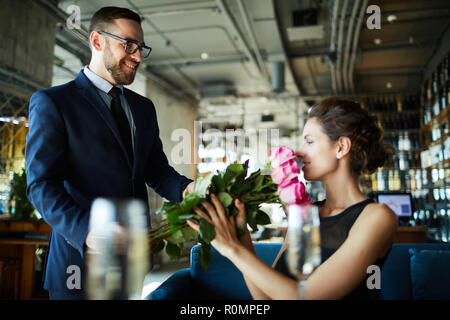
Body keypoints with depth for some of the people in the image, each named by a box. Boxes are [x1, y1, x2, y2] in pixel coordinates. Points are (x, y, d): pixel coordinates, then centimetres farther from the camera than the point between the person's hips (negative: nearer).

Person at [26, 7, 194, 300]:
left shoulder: (144, 107, 13)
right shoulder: (52, 102, -5)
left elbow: (156, 170, 10)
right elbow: (42, 184, -12)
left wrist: (185, 189, -11)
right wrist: (87, 231, -28)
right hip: (83, 257, -5)